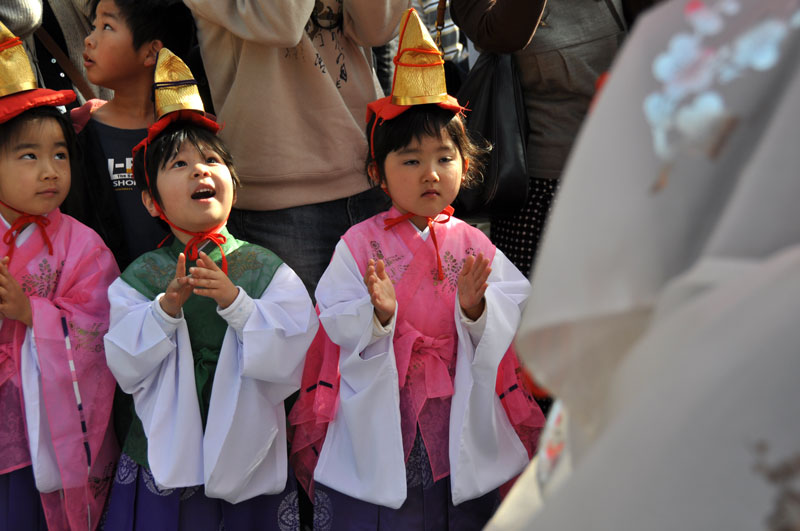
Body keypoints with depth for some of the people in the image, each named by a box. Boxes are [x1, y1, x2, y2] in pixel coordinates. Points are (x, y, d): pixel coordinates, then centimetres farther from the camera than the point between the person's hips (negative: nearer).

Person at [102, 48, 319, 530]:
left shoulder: (267, 270, -1)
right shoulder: (140, 277, 1)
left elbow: (289, 357, -12)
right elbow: (127, 368, -7)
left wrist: (234, 301, -21)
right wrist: (168, 306, -20)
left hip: (247, 466, 0)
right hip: (164, 465, 0)